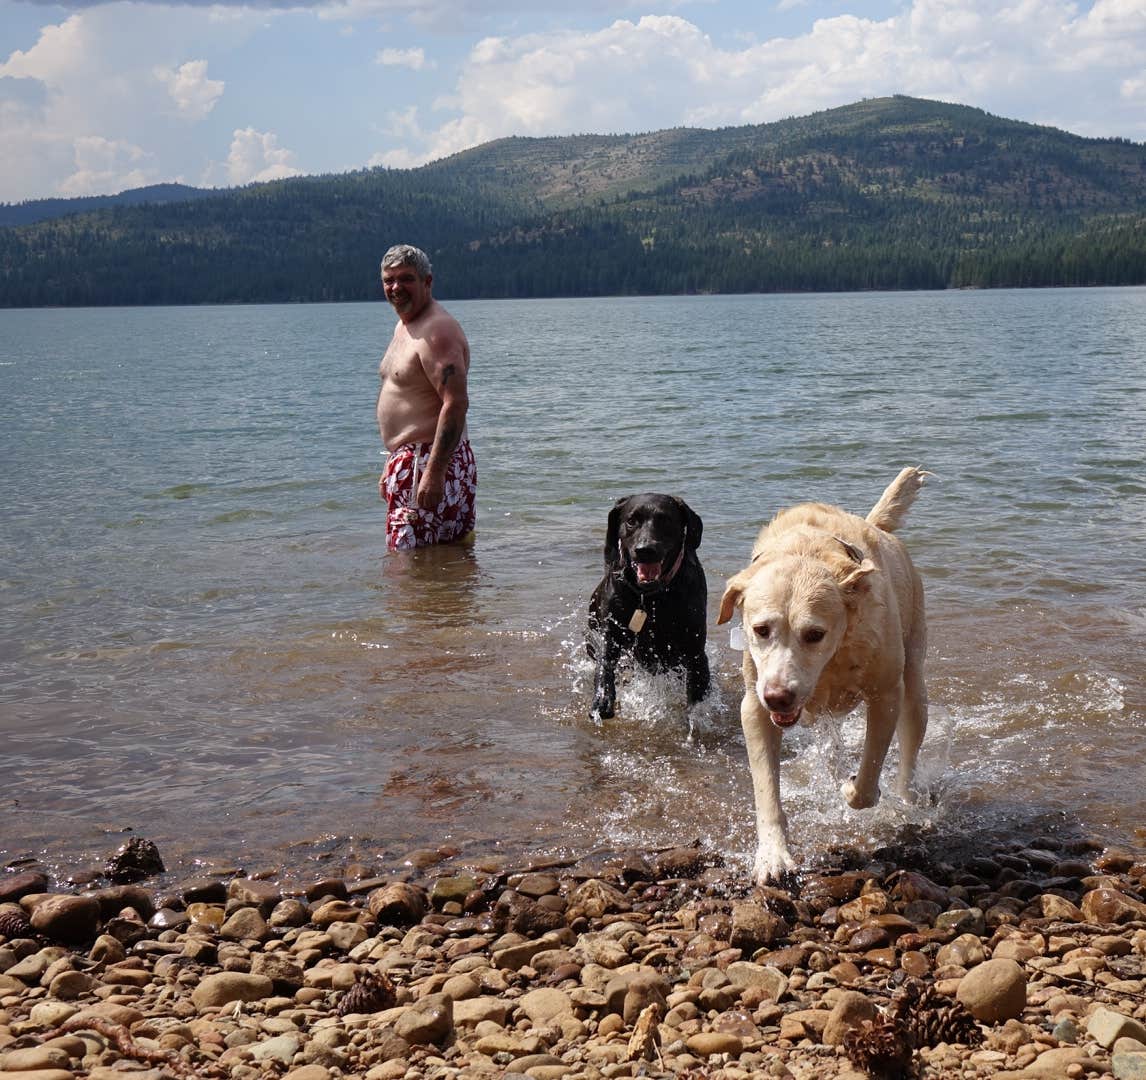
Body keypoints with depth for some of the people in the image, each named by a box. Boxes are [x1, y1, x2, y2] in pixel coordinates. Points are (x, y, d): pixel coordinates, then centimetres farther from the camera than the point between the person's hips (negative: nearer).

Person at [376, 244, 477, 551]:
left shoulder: (437, 331, -16)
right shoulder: (404, 326, 17)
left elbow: (456, 404, -25)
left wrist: (435, 473, -31)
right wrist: (393, 465, 25)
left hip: (432, 460, -10)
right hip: (408, 462, 10)